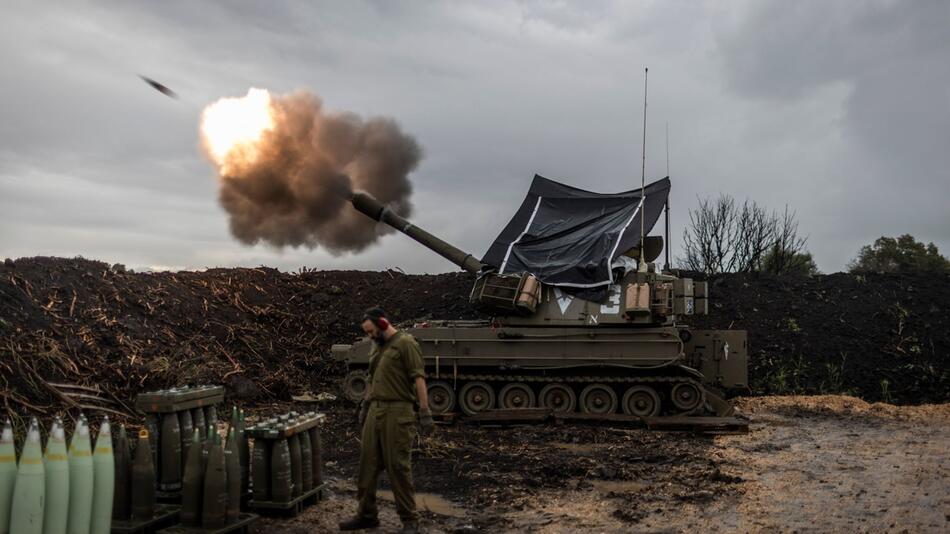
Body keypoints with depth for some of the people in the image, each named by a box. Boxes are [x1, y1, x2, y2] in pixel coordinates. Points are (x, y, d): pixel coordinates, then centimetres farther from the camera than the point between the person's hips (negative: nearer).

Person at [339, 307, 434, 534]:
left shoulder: (405, 343, -8)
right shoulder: (377, 347, 17)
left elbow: (418, 378, -14)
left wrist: (425, 411, -19)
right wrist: (365, 406, 24)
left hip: (397, 413, -8)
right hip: (375, 411, 8)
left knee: (398, 467, -3)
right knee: (368, 464, 10)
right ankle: (367, 514, 23)